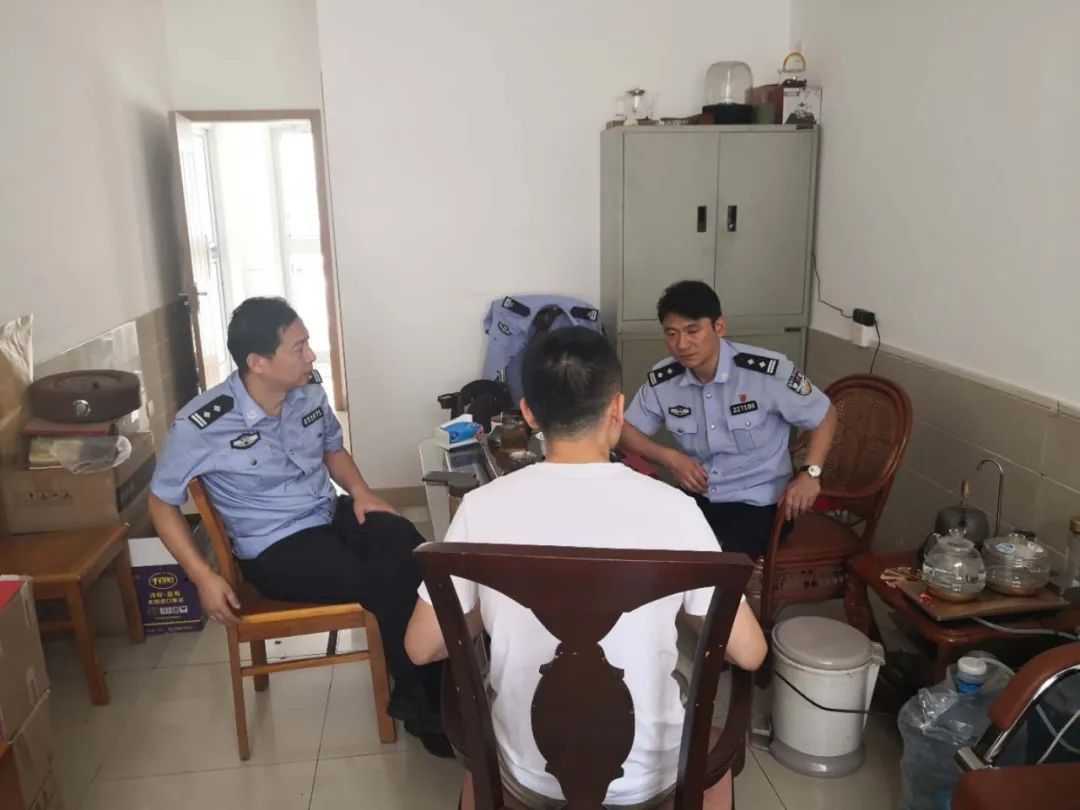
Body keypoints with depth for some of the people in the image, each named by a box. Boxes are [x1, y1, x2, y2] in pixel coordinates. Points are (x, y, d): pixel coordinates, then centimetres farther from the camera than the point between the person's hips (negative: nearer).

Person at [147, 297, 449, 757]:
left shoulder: (309, 391, -2)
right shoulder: (201, 426, -17)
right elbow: (161, 502, -4)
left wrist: (359, 491, -4)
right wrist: (203, 578, -11)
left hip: (332, 515, 5)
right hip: (275, 549, -5)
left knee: (413, 555, -27)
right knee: (388, 585, -27)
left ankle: (441, 682, -13)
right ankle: (422, 707, -4)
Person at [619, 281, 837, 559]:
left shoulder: (767, 370, -16)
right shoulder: (662, 380, -6)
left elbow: (825, 415, -3)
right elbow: (626, 431, 5)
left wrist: (810, 473, -16)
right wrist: (669, 458, -12)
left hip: (759, 501, -3)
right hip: (697, 496, 4)